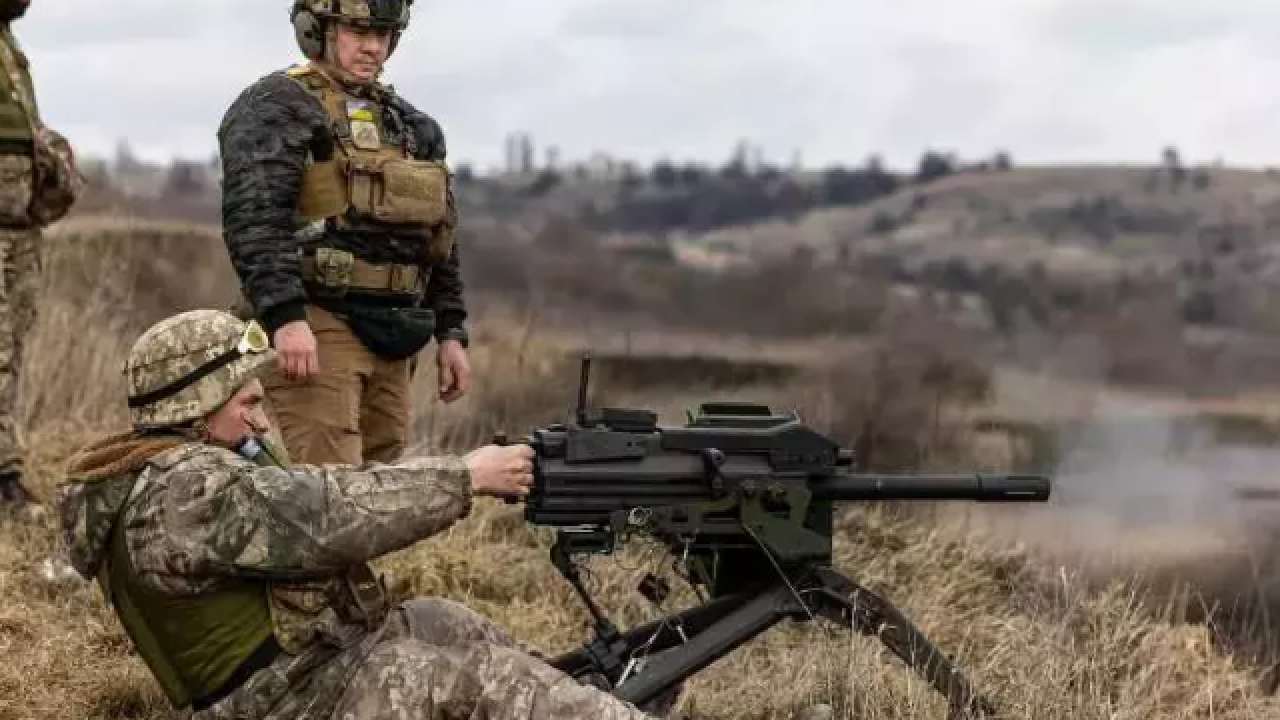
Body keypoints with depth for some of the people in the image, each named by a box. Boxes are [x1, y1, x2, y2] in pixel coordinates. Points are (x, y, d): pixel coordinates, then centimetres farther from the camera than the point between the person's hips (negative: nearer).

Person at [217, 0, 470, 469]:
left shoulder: (410, 126, 19)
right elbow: (253, 219, -16)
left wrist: (451, 332, 16)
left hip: (390, 342, 7)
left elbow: (440, 239, 23)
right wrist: (285, 317, -26)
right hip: (312, 331, -7)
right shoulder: (276, 107, -4)